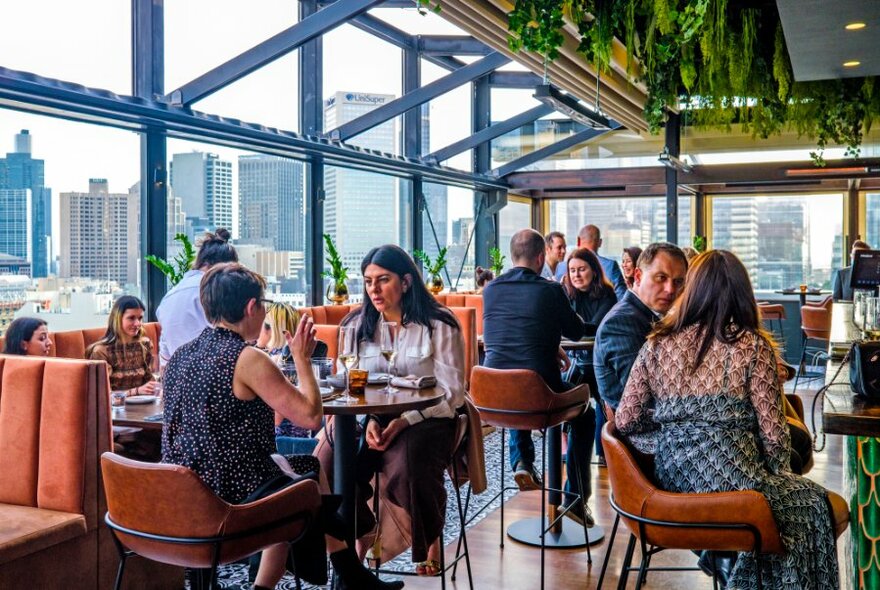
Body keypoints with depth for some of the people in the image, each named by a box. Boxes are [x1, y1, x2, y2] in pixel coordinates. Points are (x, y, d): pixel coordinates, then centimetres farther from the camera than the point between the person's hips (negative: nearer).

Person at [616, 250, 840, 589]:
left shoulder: (657, 345, 1)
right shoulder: (753, 346, -8)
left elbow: (625, 422, 1)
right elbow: (773, 433, -8)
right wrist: (776, 474, 12)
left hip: (671, 482, 5)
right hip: (730, 480, -5)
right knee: (812, 500, 26)